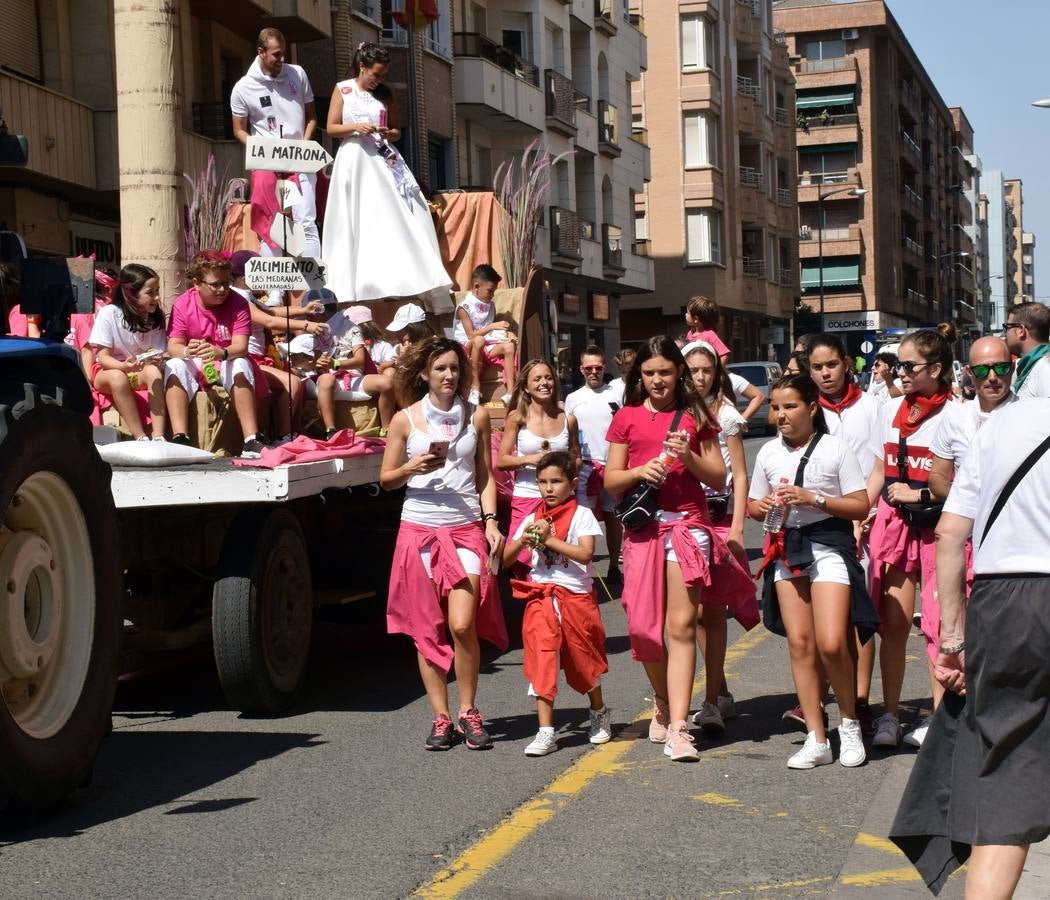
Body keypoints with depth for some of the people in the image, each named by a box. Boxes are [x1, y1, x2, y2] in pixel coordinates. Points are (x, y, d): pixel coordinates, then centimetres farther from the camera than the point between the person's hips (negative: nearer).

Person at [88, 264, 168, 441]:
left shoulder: (155, 317, 0)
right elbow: (103, 357, -13)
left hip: (140, 372, 3)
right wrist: (124, 366, -35)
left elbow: (160, 355, -2)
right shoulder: (108, 314, -12)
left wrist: (157, 358, -28)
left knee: (154, 371, -31)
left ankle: (158, 437, -41)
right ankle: (140, 438, -40)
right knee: (118, 378, -38)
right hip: (108, 370, -3)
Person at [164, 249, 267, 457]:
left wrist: (222, 353, -45)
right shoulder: (182, 305, -8)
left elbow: (241, 346, -21)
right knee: (174, 366, -29)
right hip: (194, 367, 1)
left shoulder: (237, 303, -10)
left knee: (241, 365, -33)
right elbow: (173, 346, -14)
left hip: (227, 364, -1)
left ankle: (252, 440, -41)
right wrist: (187, 351, -40)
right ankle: (179, 438, -40)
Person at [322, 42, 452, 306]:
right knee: (356, 222, -3)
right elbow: (331, 128, 1)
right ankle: (355, 282, -1)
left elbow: (397, 130, 17)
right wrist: (355, 128, -16)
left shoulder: (385, 94, 12)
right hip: (355, 160, -2)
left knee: (394, 217, -7)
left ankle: (403, 278, -9)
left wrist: (389, 133, -7)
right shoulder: (342, 90, 3)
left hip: (383, 161, 3)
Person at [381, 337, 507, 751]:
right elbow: (387, 479, 7)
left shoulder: (476, 416, 8)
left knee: (462, 625, -12)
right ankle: (441, 719, 11)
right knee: (427, 630, 2)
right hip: (420, 529, 0)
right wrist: (412, 468, -13)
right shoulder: (406, 419, 3)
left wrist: (491, 522, -1)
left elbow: (485, 476, 11)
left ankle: (468, 712, 4)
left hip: (466, 529, 0)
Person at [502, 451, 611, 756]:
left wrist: (548, 539, -17)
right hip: (540, 598, 3)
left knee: (583, 659, 10)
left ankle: (599, 713, 36)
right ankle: (546, 732, -8)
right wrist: (522, 540, -9)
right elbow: (507, 559, 10)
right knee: (541, 661, -7)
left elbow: (585, 553, -16)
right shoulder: (532, 519, 10)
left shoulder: (581, 515, -2)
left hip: (576, 596, -3)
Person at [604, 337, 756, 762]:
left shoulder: (695, 416, 9)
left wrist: (689, 457, -10)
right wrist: (640, 471, -11)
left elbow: (718, 477, 7)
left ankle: (677, 727, -12)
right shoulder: (627, 418, 9)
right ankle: (663, 704, 29)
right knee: (644, 627, 4)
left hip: (688, 523, -1)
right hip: (643, 524, 2)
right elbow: (610, 480, 8)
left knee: (682, 625, -9)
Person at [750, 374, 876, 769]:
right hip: (786, 548, 4)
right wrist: (764, 507, -7)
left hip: (828, 545, -4)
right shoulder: (769, 453, 8)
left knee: (831, 644, -14)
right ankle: (817, 740, 7)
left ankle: (850, 723, 10)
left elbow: (861, 507, -6)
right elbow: (753, 505, 17)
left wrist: (814, 499, -17)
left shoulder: (835, 448, -4)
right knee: (799, 643, 1)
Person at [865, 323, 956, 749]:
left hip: (938, 527, -5)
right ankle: (890, 716, 11)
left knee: (938, 625, -3)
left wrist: (919, 494, -14)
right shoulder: (891, 410, 11)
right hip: (893, 523, 5)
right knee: (893, 622, 4)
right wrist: (860, 515, 11)